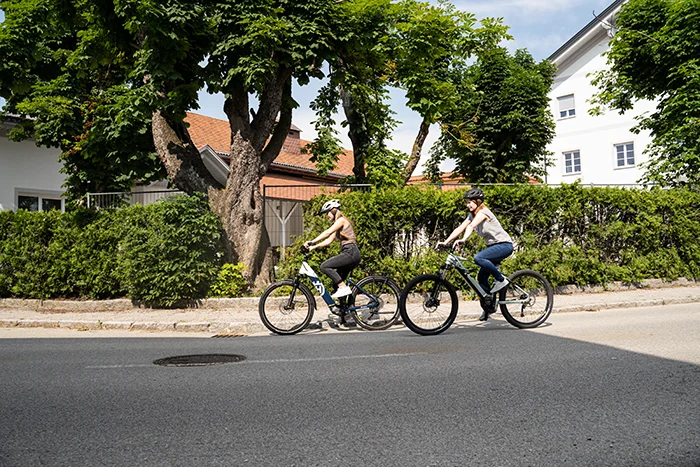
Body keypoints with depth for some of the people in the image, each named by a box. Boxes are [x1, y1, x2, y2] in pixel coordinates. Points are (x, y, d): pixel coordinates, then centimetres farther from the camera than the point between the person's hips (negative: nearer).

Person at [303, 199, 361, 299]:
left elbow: (327, 233, -18)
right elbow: (329, 240, 17)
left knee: (324, 266, -17)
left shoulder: (341, 220, -5)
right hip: (350, 254, 10)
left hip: (351, 253, -10)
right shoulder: (337, 225, 24)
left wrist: (312, 242, -24)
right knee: (337, 280, 10)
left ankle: (344, 288, -16)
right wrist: (314, 247, 7)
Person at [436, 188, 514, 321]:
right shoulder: (472, 215, 9)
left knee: (478, 258, -32)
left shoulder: (483, 212, -17)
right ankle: (488, 306, 16)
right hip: (493, 246, 9)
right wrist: (445, 242, -8)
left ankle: (501, 279, -16)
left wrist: (463, 239, -50)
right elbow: (460, 228, 2)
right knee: (481, 277, 3)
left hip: (504, 245, -9)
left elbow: (471, 226, -35)